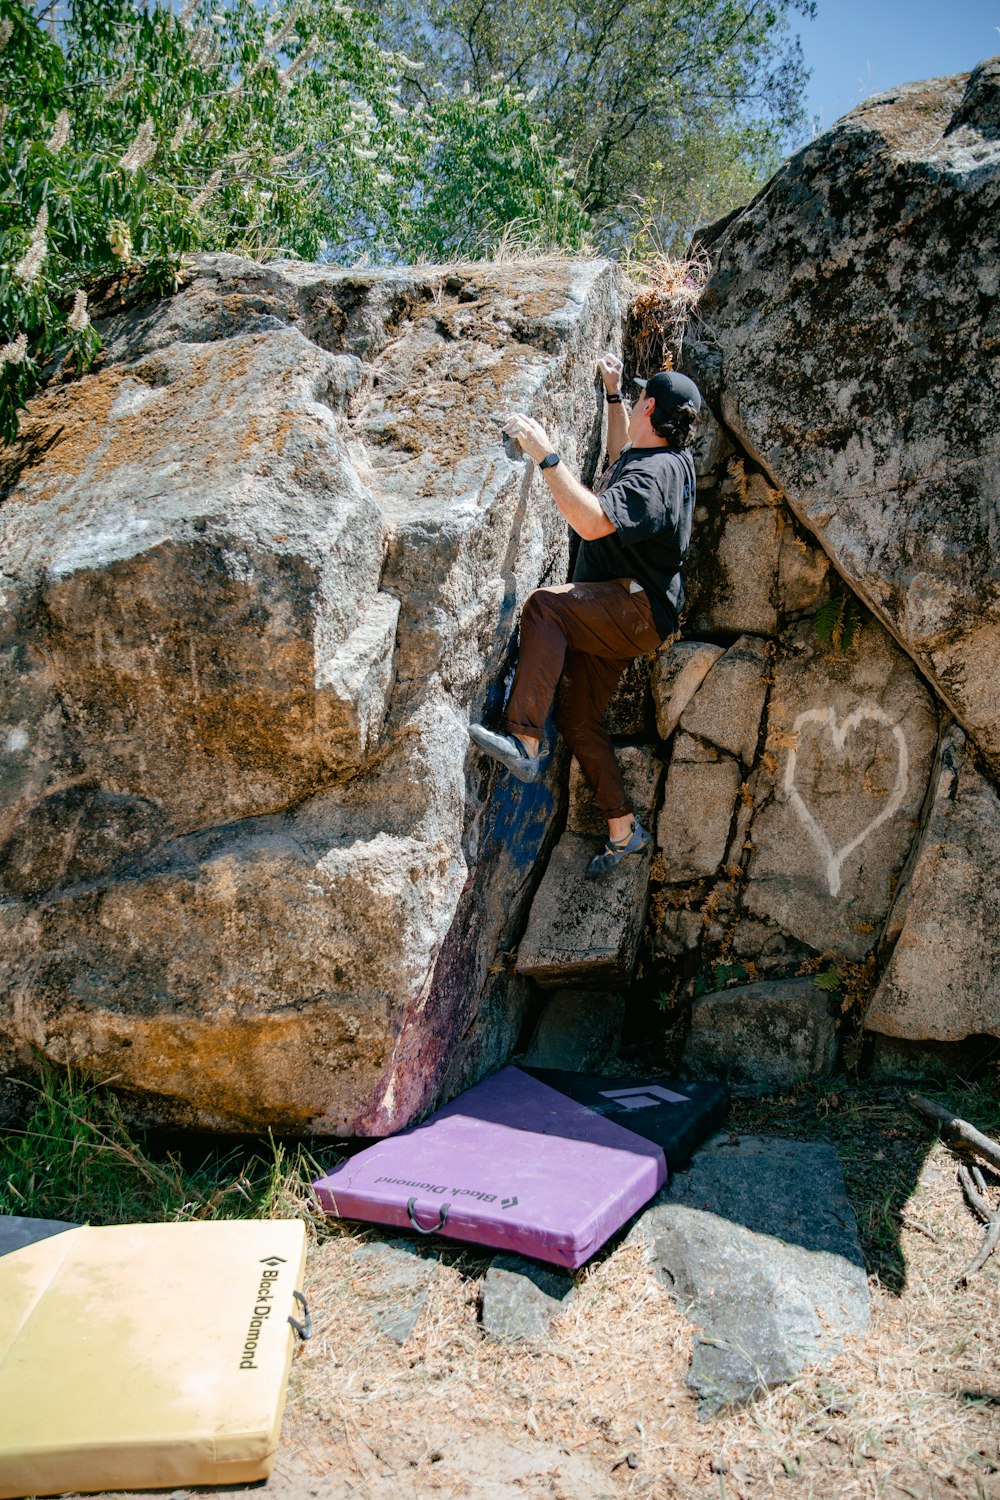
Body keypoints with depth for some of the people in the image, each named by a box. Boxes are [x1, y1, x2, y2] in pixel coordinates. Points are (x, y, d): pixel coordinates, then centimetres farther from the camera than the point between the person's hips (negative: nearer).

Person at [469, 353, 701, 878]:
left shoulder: (654, 475, -17)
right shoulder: (664, 456, 14)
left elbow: (594, 521, -34)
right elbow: (621, 453, 40)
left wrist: (546, 455, -32)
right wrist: (612, 393, 32)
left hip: (638, 610, -10)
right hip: (610, 619, 10)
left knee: (545, 605, -35)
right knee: (577, 719, 8)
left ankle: (525, 745, -40)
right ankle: (623, 829, 17)